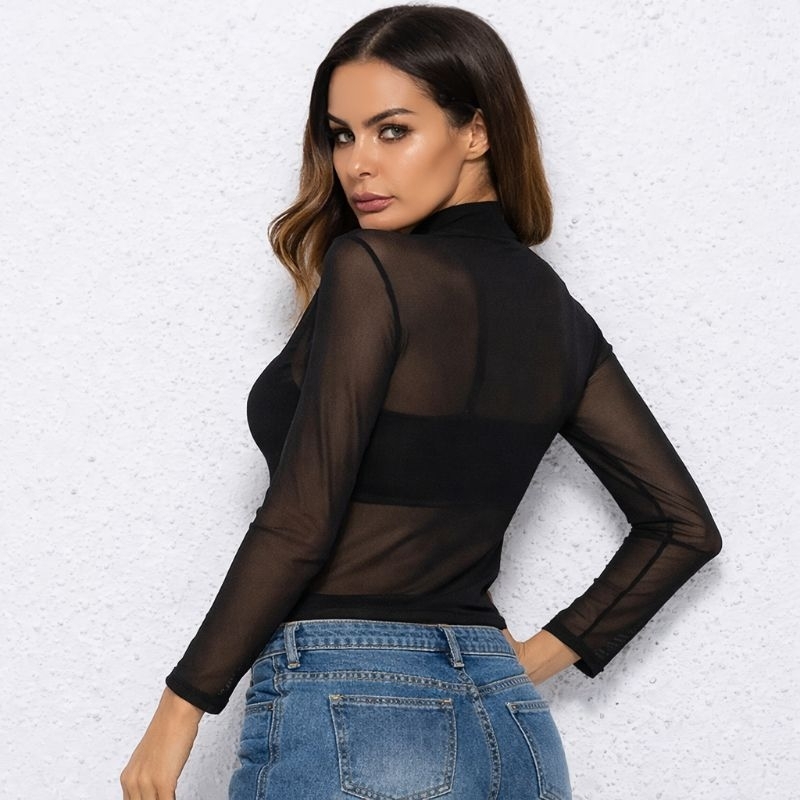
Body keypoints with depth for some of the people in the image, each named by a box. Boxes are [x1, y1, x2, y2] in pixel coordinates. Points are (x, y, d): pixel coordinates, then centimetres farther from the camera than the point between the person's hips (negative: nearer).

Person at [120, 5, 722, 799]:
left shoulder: (368, 272, -12)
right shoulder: (554, 312, 9)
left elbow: (300, 522, -16)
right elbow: (684, 526, 13)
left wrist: (180, 709, -8)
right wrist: (530, 660, 14)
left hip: (349, 719, -7)